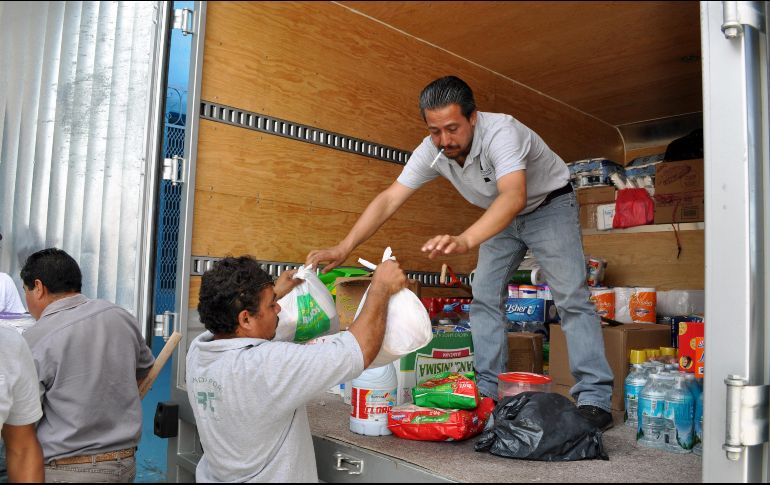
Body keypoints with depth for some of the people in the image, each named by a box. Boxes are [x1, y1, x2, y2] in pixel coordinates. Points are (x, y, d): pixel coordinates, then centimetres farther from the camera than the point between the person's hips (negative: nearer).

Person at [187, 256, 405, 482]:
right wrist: (382, 287, -16)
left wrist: (276, 292, 17)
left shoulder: (197, 351, -10)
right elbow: (362, 349, -29)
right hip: (266, 476, -7)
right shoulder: (268, 365, -32)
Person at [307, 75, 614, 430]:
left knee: (571, 298, -13)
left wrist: (465, 240, -69)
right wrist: (343, 248, -28)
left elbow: (515, 196, -53)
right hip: (503, 215, 6)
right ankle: (486, 392, 6)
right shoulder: (431, 151, -18)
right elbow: (388, 200, -19)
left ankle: (594, 399, -7)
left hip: (549, 205, -5)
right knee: (484, 298, -1)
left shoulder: (501, 132, -37)